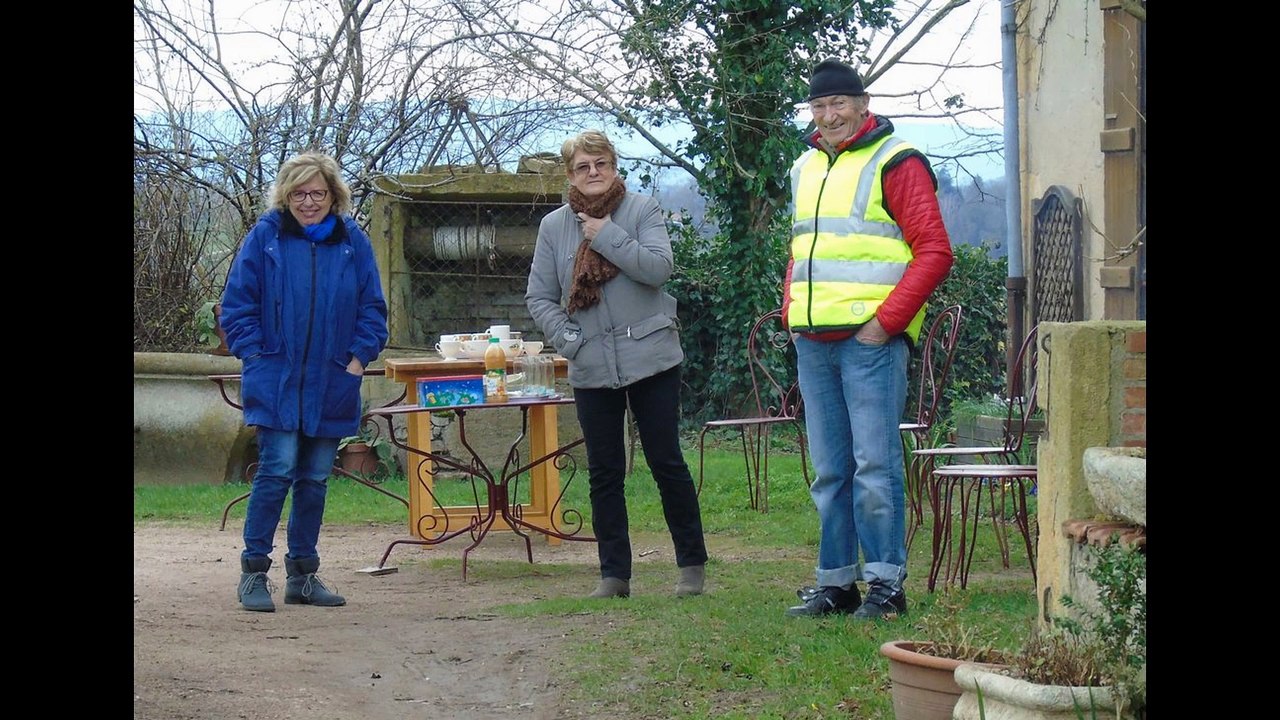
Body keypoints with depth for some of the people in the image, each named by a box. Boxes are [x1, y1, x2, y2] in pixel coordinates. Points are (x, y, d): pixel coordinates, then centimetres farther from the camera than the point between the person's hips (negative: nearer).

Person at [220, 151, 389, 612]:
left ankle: (302, 574, 18)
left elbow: (372, 308, 9)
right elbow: (237, 302, 1)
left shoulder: (353, 242, 5)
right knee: (277, 471, -11)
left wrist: (359, 357, -1)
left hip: (332, 385, 3)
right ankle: (253, 572, -3)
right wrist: (253, 351, -7)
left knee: (315, 479, 9)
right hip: (275, 382, -3)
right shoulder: (265, 237, -1)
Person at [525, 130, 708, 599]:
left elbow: (659, 268, -15)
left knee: (667, 462, 1)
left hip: (650, 357, -3)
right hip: (591, 367, 3)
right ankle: (614, 573, 14)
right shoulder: (554, 226, 6)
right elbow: (538, 298, 8)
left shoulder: (642, 209, 0)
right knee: (604, 473, 7)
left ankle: (692, 564, 12)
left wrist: (607, 236, -15)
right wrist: (567, 339, -7)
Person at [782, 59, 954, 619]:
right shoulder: (805, 168, 18)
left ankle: (885, 583, -2)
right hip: (813, 341, 7)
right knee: (828, 472, 10)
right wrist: (790, 310, 13)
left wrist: (887, 320, -14)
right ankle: (835, 582, 16)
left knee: (875, 463, -7)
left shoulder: (896, 163, -4)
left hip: (871, 340, -7)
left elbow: (934, 252, -9)